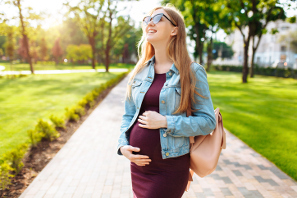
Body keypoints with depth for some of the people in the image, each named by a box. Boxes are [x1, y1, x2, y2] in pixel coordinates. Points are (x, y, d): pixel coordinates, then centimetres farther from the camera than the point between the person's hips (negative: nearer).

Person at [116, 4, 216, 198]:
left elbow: (208, 121, -10)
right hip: (139, 161, 5)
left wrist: (165, 122, -18)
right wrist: (123, 145, -4)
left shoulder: (193, 72, -8)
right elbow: (128, 115, 11)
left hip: (171, 166, -4)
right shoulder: (140, 71, 5)